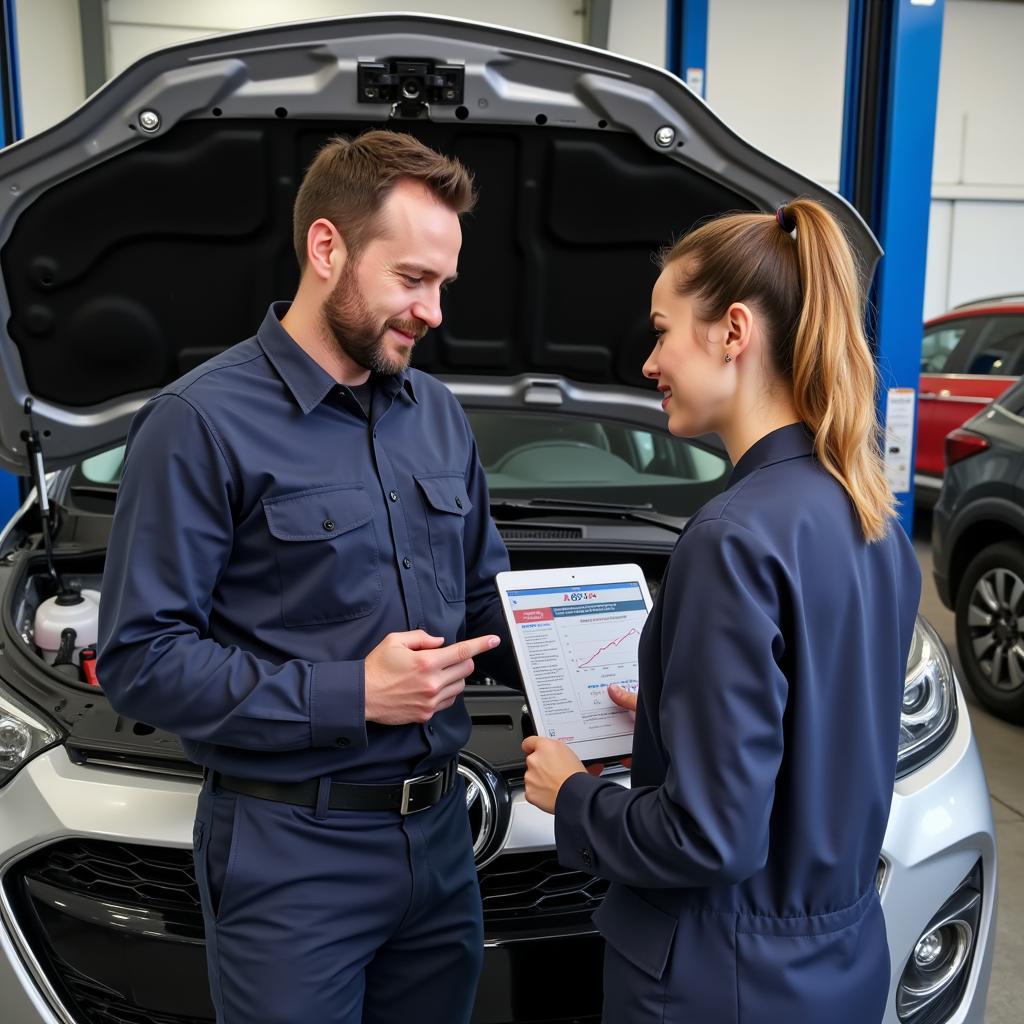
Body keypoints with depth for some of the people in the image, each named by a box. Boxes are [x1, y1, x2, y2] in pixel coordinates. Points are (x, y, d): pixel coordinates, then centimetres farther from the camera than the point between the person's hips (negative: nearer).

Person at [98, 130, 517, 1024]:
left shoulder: (437, 412, 8)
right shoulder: (203, 423, -13)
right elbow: (140, 659, -16)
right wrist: (348, 695, -21)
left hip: (439, 831, 6)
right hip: (292, 851, -6)